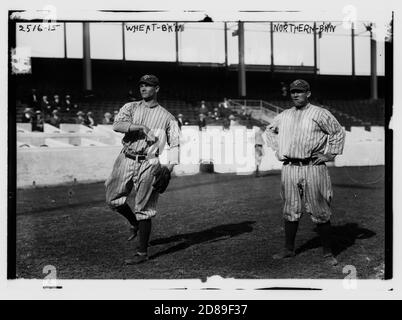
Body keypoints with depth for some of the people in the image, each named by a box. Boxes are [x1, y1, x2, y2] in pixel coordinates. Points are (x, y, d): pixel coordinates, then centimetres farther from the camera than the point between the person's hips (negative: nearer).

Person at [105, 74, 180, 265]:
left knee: (143, 209, -4)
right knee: (113, 200, 4)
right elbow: (117, 125, -8)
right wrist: (141, 127, -20)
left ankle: (143, 253, 8)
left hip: (148, 164, -3)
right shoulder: (131, 107, 10)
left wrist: (169, 168, -12)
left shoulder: (167, 117, 6)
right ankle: (134, 223, 34)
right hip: (126, 160, 4)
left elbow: (174, 144, 3)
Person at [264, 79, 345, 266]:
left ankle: (327, 252, 8)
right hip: (289, 168, 4)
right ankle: (289, 249, 19)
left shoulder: (320, 114, 2)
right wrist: (277, 149, 18)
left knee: (320, 212, -1)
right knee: (290, 210, 9)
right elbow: (269, 131, 30)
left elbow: (339, 133, 5)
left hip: (313, 167, -4)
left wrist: (329, 155, -1)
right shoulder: (283, 116, 15)